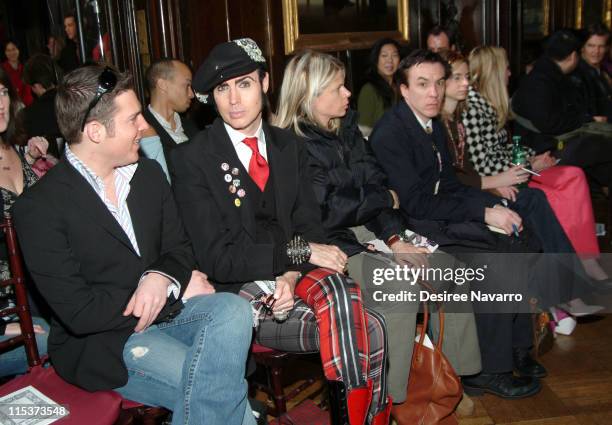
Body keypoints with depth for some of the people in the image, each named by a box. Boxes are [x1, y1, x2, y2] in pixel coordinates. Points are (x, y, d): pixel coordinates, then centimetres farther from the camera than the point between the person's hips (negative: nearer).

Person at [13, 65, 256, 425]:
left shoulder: (149, 174, 7)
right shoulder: (39, 207, -12)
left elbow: (179, 247, 11)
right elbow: (79, 313, -16)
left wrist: (163, 277, -15)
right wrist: (179, 289, -12)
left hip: (166, 310, 6)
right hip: (100, 343, -5)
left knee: (233, 309, -25)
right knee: (215, 384, -27)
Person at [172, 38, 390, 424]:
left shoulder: (289, 146, 10)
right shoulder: (193, 159, -6)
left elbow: (309, 225, 6)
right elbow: (216, 256, -11)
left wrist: (293, 275, -15)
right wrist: (298, 252, -17)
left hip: (294, 276, 4)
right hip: (239, 291, -4)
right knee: (367, 331, -24)